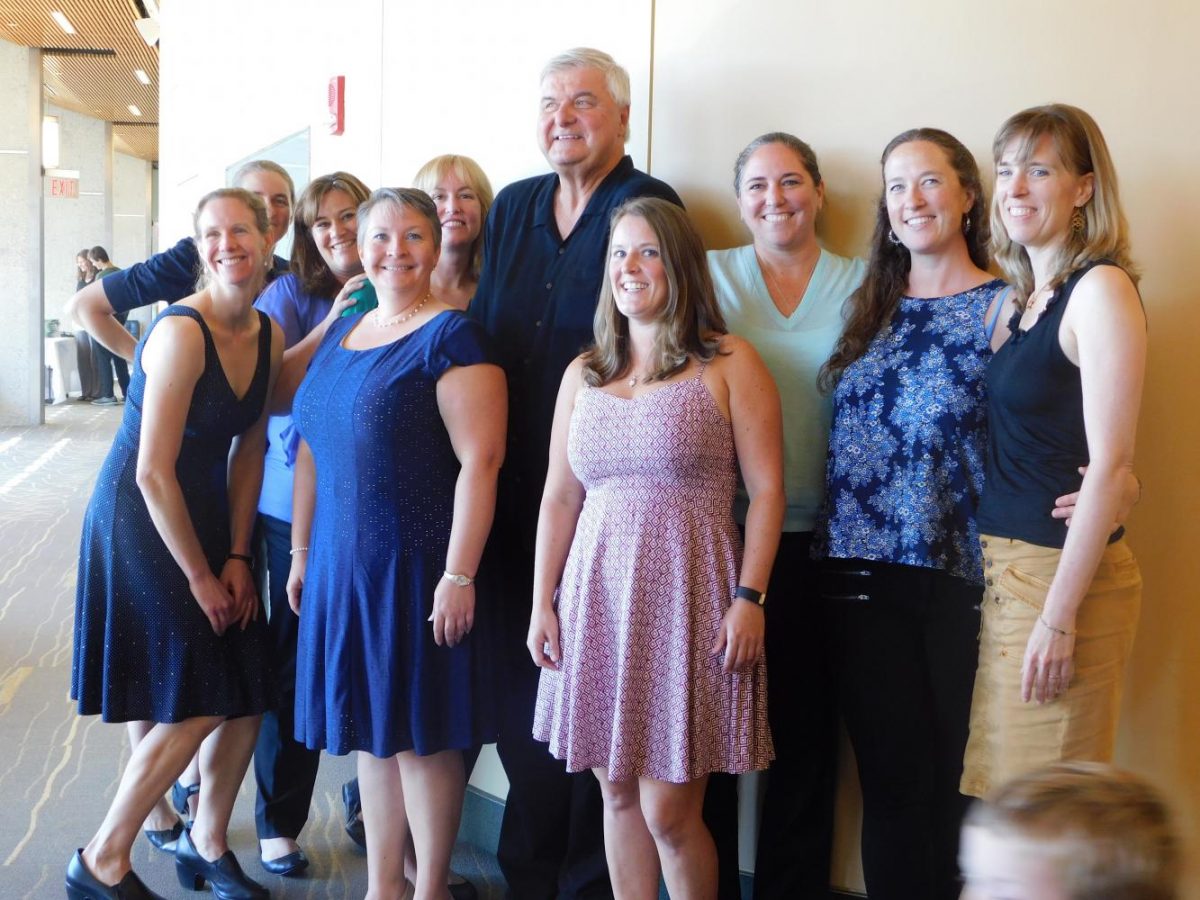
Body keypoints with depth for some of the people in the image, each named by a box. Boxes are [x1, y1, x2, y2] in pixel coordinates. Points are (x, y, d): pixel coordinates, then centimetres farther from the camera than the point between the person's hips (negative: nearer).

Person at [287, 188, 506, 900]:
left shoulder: (452, 337, -10)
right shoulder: (342, 333, 12)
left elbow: (481, 460, -17)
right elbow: (312, 448, 17)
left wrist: (459, 575, -21)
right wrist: (302, 552, 16)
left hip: (418, 568, -7)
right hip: (342, 567, 7)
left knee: (421, 734, 3)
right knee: (371, 731, 14)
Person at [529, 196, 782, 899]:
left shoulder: (729, 363, -1)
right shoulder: (583, 373, 13)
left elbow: (767, 489, -5)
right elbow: (559, 497, 13)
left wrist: (749, 597, -12)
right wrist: (543, 602, 8)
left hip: (686, 596, -4)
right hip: (597, 600, 5)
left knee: (669, 811, -4)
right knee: (618, 795, 10)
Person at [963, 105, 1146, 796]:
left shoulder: (1101, 288, -12)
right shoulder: (1027, 297, 13)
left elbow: (1110, 464, -17)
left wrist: (1059, 615, -19)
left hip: (1065, 571, -8)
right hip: (1005, 568, 8)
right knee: (1001, 809, 15)